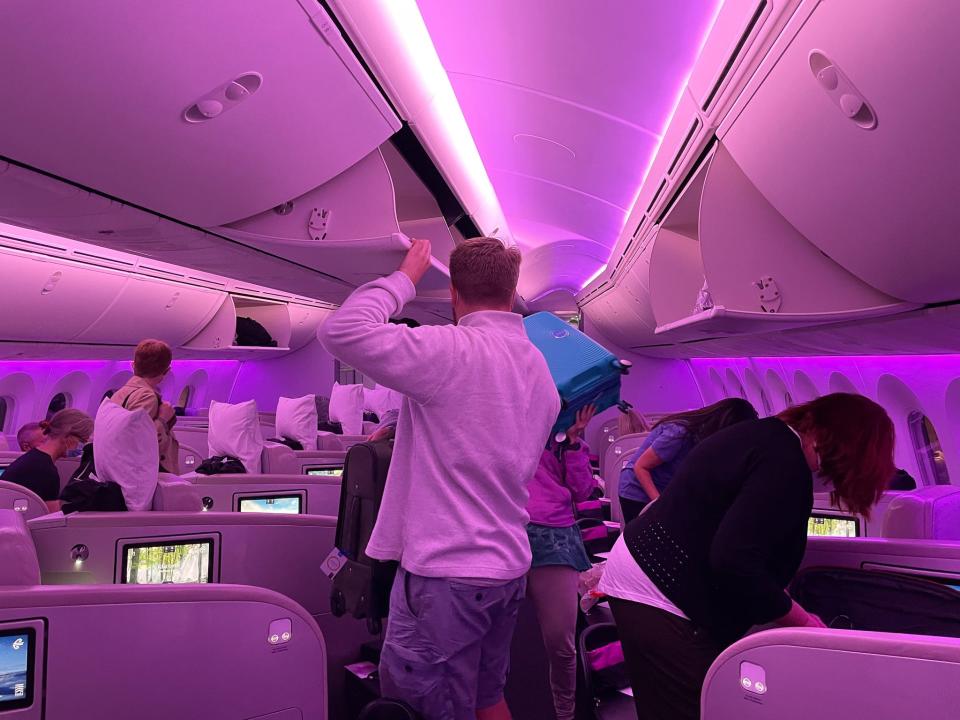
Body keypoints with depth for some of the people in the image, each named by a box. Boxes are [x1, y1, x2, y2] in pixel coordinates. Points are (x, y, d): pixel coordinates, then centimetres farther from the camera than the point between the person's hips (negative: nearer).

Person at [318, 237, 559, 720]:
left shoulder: (451, 350, -18)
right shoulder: (540, 370, 9)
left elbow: (340, 331, -23)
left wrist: (405, 278, -9)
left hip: (444, 575, -8)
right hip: (509, 568, 9)